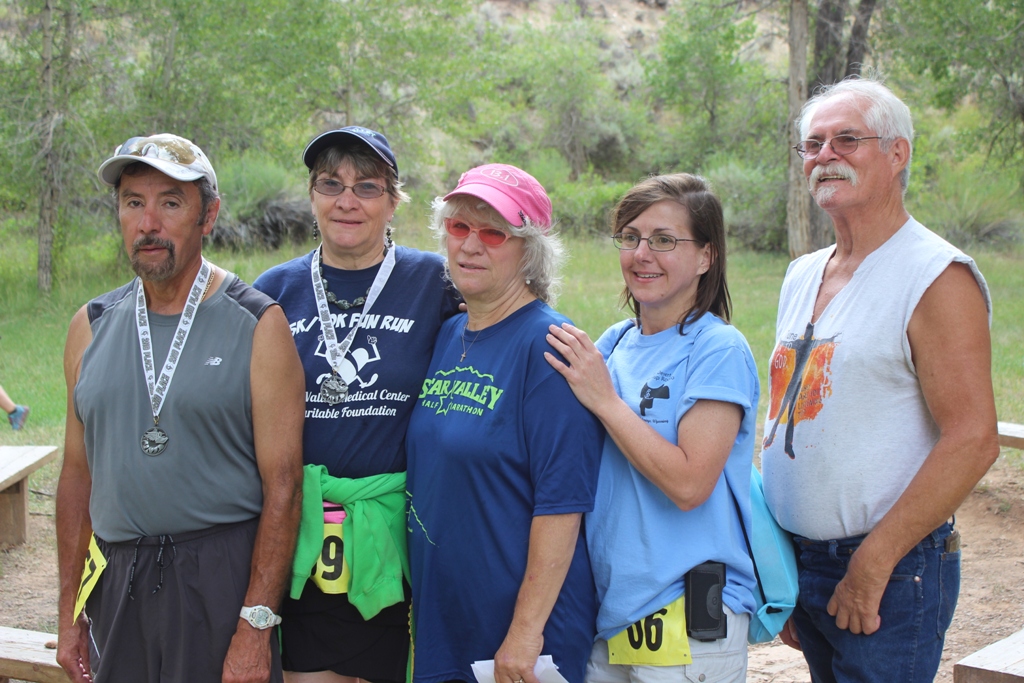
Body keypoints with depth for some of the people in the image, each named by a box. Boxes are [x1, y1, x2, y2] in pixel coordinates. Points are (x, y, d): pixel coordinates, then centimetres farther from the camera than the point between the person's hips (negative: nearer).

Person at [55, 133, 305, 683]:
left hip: (224, 574, -4)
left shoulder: (257, 324, -7)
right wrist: (70, 613, 9)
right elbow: (78, 474, 11)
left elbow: (282, 485, -10)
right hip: (116, 580, 4)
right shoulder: (92, 326, 7)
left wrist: (256, 627, -15)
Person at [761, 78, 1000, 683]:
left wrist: (870, 566, -18)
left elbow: (973, 440, -19)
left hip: (893, 573, -7)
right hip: (799, 564, 7)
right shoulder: (803, 276, 12)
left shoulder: (938, 278, -12)